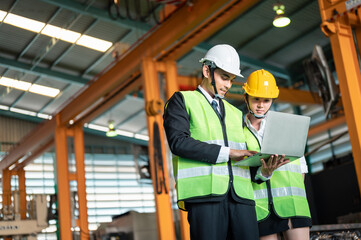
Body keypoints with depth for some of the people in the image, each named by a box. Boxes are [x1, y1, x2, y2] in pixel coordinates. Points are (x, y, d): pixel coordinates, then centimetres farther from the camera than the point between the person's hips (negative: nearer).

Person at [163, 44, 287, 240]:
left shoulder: (235, 114, 28)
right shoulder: (182, 101, 12)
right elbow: (178, 141, -6)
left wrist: (263, 171, 0)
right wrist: (226, 153, -9)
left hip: (240, 195, 5)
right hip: (204, 193, -5)